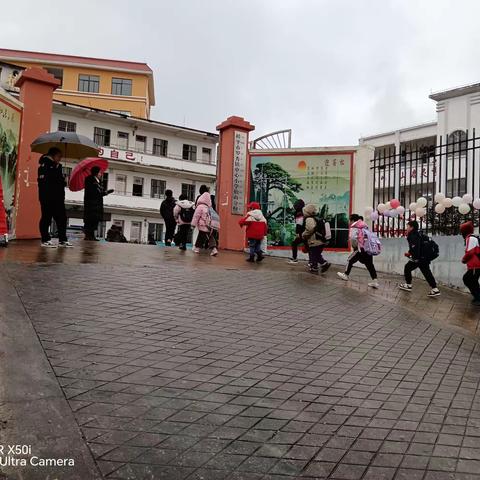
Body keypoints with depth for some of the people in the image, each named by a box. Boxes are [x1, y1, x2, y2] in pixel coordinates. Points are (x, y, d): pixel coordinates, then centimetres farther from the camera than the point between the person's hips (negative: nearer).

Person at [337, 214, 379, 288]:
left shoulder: (354, 227, -7)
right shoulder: (364, 226, 16)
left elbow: (353, 238, -23)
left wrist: (355, 246, -5)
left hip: (361, 249, -7)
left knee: (351, 260, 14)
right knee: (370, 265, 8)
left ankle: (345, 275, 28)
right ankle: (375, 281, 4)